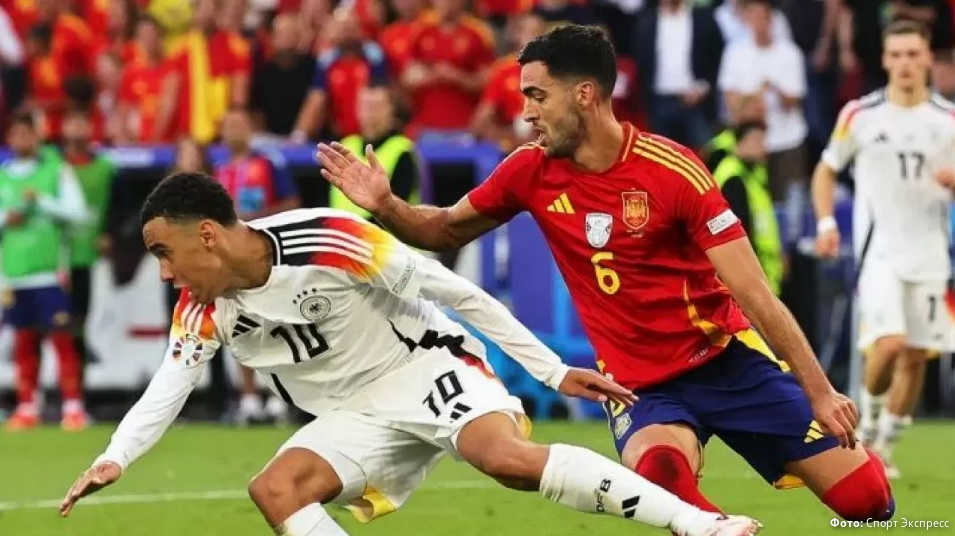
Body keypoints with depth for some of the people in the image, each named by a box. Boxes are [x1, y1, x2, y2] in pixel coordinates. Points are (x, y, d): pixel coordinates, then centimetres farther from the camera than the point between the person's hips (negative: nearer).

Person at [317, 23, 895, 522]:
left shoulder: (673, 171, -17)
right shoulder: (532, 172, -4)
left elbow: (754, 294, -15)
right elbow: (448, 230, 14)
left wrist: (819, 392, -15)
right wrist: (385, 205, -6)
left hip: (728, 360, -2)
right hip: (640, 383, 2)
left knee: (862, 496, -6)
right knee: (661, 472, -35)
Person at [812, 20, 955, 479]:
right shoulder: (860, 115, -2)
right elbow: (826, 169, 10)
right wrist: (826, 223, -4)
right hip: (879, 249, -3)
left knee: (916, 355, 4)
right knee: (889, 343, -20)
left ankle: (884, 444, 21)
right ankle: (868, 423, 7)